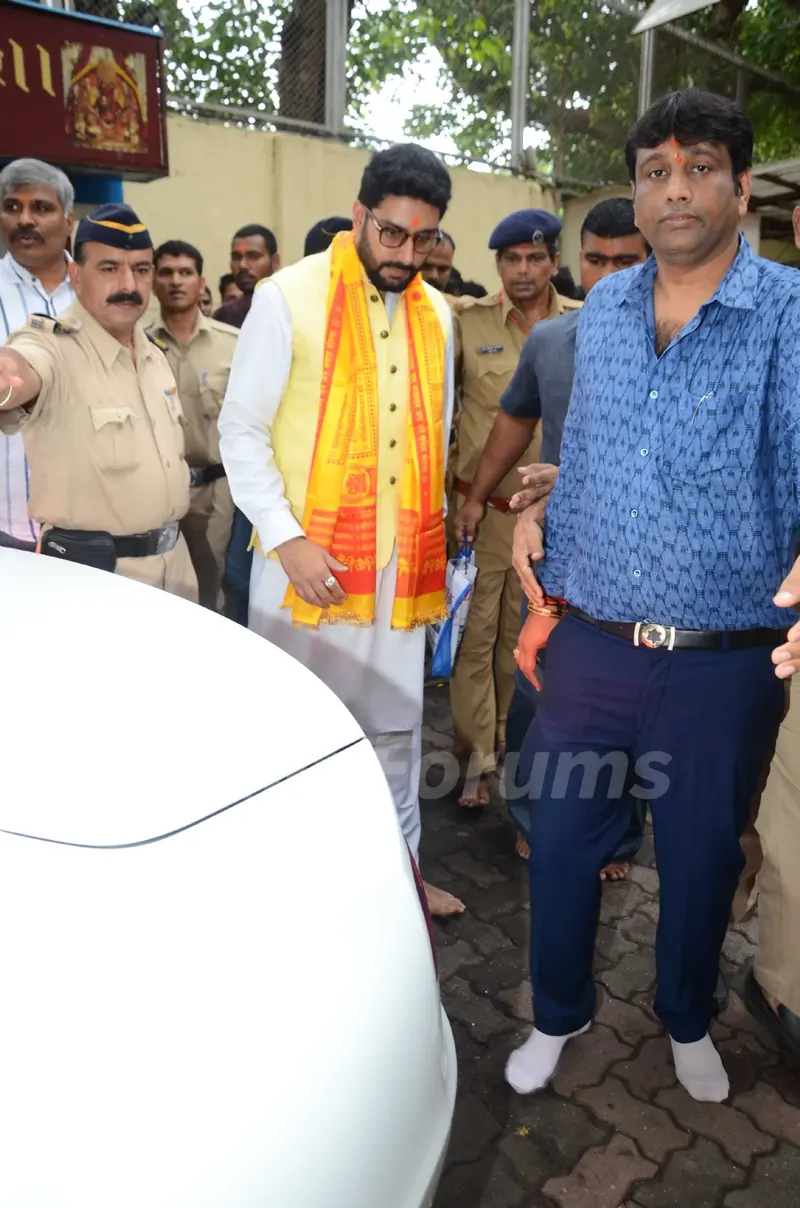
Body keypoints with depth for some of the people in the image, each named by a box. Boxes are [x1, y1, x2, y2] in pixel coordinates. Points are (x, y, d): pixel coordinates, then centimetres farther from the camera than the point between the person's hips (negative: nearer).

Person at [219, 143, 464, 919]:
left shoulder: (435, 312, 10)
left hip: (401, 564, 5)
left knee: (395, 725, 15)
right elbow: (241, 431, -7)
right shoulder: (289, 298, -6)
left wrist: (430, 530, 12)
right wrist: (286, 539, -16)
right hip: (308, 559, -4)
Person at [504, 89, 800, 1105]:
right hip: (591, 645, 3)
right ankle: (559, 1013, 40)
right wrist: (550, 591, 11)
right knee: (559, 840, 12)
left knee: (702, 857, 16)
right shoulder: (603, 308, 7)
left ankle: (687, 1022, 46)